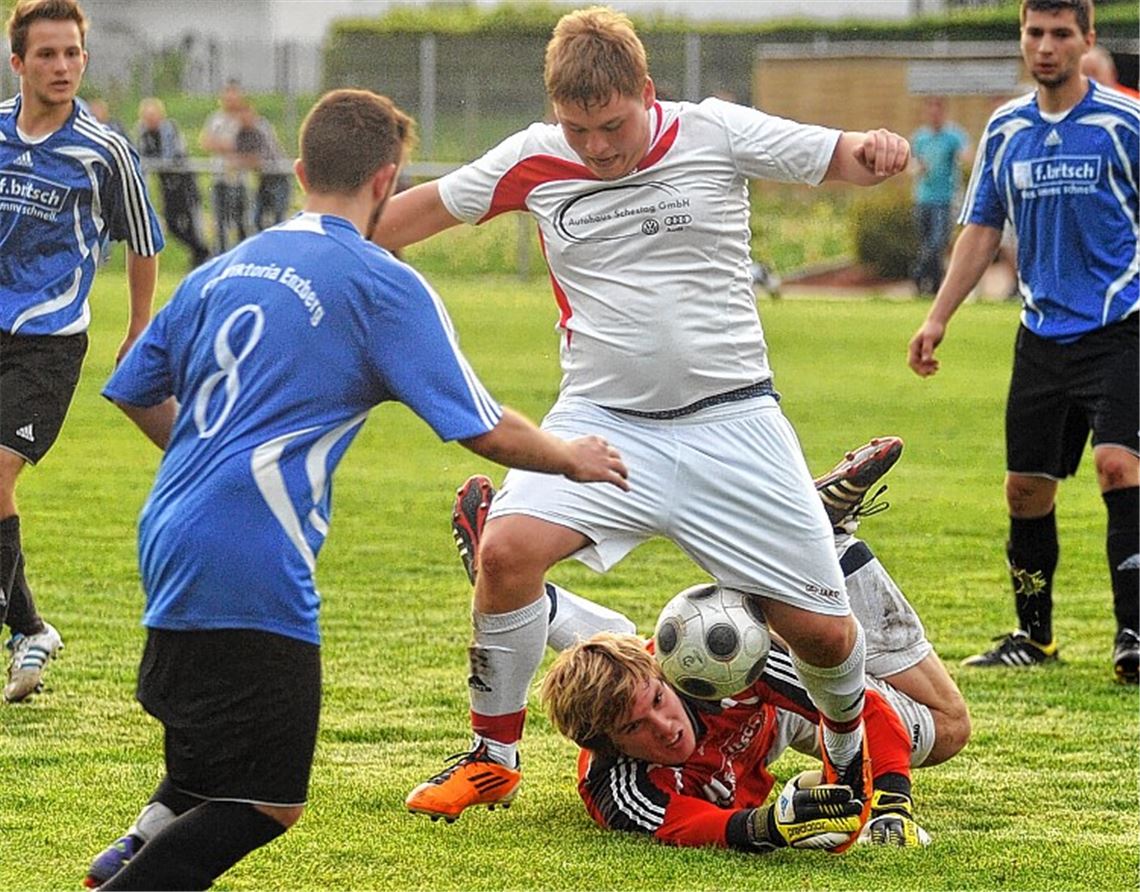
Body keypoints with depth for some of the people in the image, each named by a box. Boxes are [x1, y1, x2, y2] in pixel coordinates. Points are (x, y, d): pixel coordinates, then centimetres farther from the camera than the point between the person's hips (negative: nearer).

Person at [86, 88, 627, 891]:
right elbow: (484, 431, -5)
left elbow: (137, 392, 24)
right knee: (265, 806, -4)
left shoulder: (224, 271, 14)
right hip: (253, 566, -8)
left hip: (170, 545, 8)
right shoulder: (383, 286, -5)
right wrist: (572, 459, 14)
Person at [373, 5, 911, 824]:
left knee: (822, 630, -3)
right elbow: (422, 209, 11)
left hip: (731, 422, -1)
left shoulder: (715, 134, -6)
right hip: (604, 419, 1)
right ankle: (493, 757, -4)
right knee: (508, 547, -25)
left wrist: (874, 151, -28)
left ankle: (851, 743, 33)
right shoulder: (532, 163, -1)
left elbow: (839, 158, -4)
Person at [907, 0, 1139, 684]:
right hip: (1042, 335, 5)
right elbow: (982, 230, 16)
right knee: (1026, 487, 6)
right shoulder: (1005, 130, 10)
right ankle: (1034, 635, 22)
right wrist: (939, 318, 10)